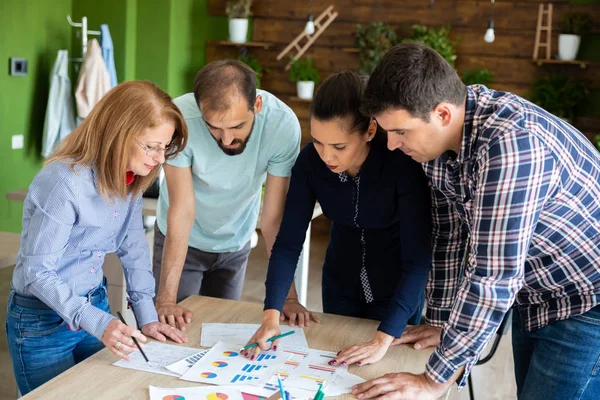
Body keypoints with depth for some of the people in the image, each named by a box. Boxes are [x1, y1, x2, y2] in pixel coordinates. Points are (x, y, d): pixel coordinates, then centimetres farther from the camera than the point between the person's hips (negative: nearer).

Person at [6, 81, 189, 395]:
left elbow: (134, 248, 3)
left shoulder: (130, 177, -6)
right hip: (43, 321, -7)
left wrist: (147, 316, -3)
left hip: (96, 305, 7)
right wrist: (97, 323, -33)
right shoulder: (65, 182, -29)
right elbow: (37, 272, -26)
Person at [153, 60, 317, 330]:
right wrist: (166, 299, -31)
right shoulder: (180, 117, -32)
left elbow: (274, 217, -23)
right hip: (181, 240, -1)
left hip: (236, 242, 2)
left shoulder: (283, 123, -29)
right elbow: (182, 209, -28)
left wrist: (288, 296, -23)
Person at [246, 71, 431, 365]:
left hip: (397, 289, -3)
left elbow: (418, 258, -31)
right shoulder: (311, 160, -21)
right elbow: (288, 241, -18)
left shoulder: (402, 162, -31)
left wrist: (383, 340, -37)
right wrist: (271, 314, -30)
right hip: (341, 284, 3)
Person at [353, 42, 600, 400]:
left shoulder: (511, 142, -34)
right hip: (536, 296, 7)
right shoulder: (440, 134, -9)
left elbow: (492, 278, -34)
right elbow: (450, 233, 2)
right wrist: (440, 322, 5)